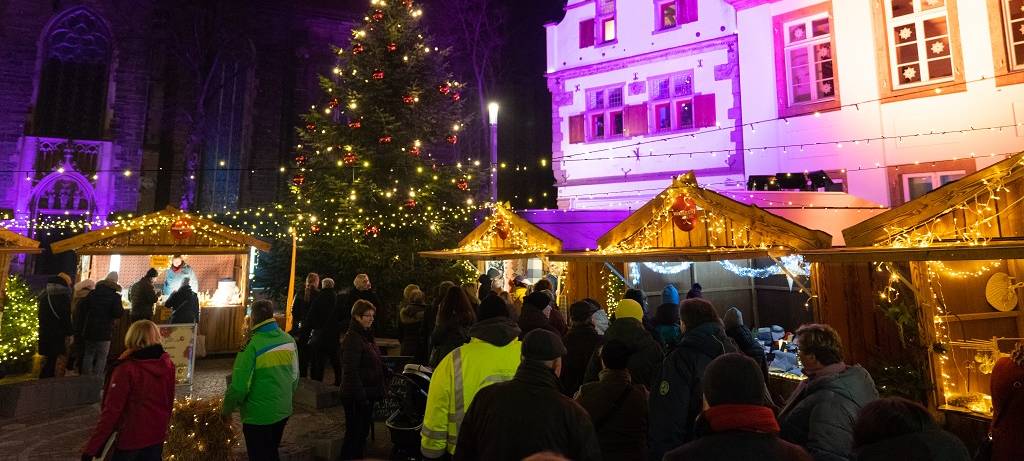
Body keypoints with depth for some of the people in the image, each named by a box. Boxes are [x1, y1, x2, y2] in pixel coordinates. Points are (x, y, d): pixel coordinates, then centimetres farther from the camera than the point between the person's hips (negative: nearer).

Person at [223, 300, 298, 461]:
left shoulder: (253, 344, -21)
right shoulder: (289, 340, -4)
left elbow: (240, 384, -19)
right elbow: (295, 377, 6)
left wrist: (227, 409, -1)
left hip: (258, 415, -5)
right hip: (283, 411, 5)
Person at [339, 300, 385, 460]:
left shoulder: (367, 335, 10)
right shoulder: (352, 338, -19)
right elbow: (351, 371, -23)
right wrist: (361, 396, -22)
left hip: (367, 394, 9)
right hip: (356, 397, -9)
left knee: (363, 432, 18)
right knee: (354, 434, 3)